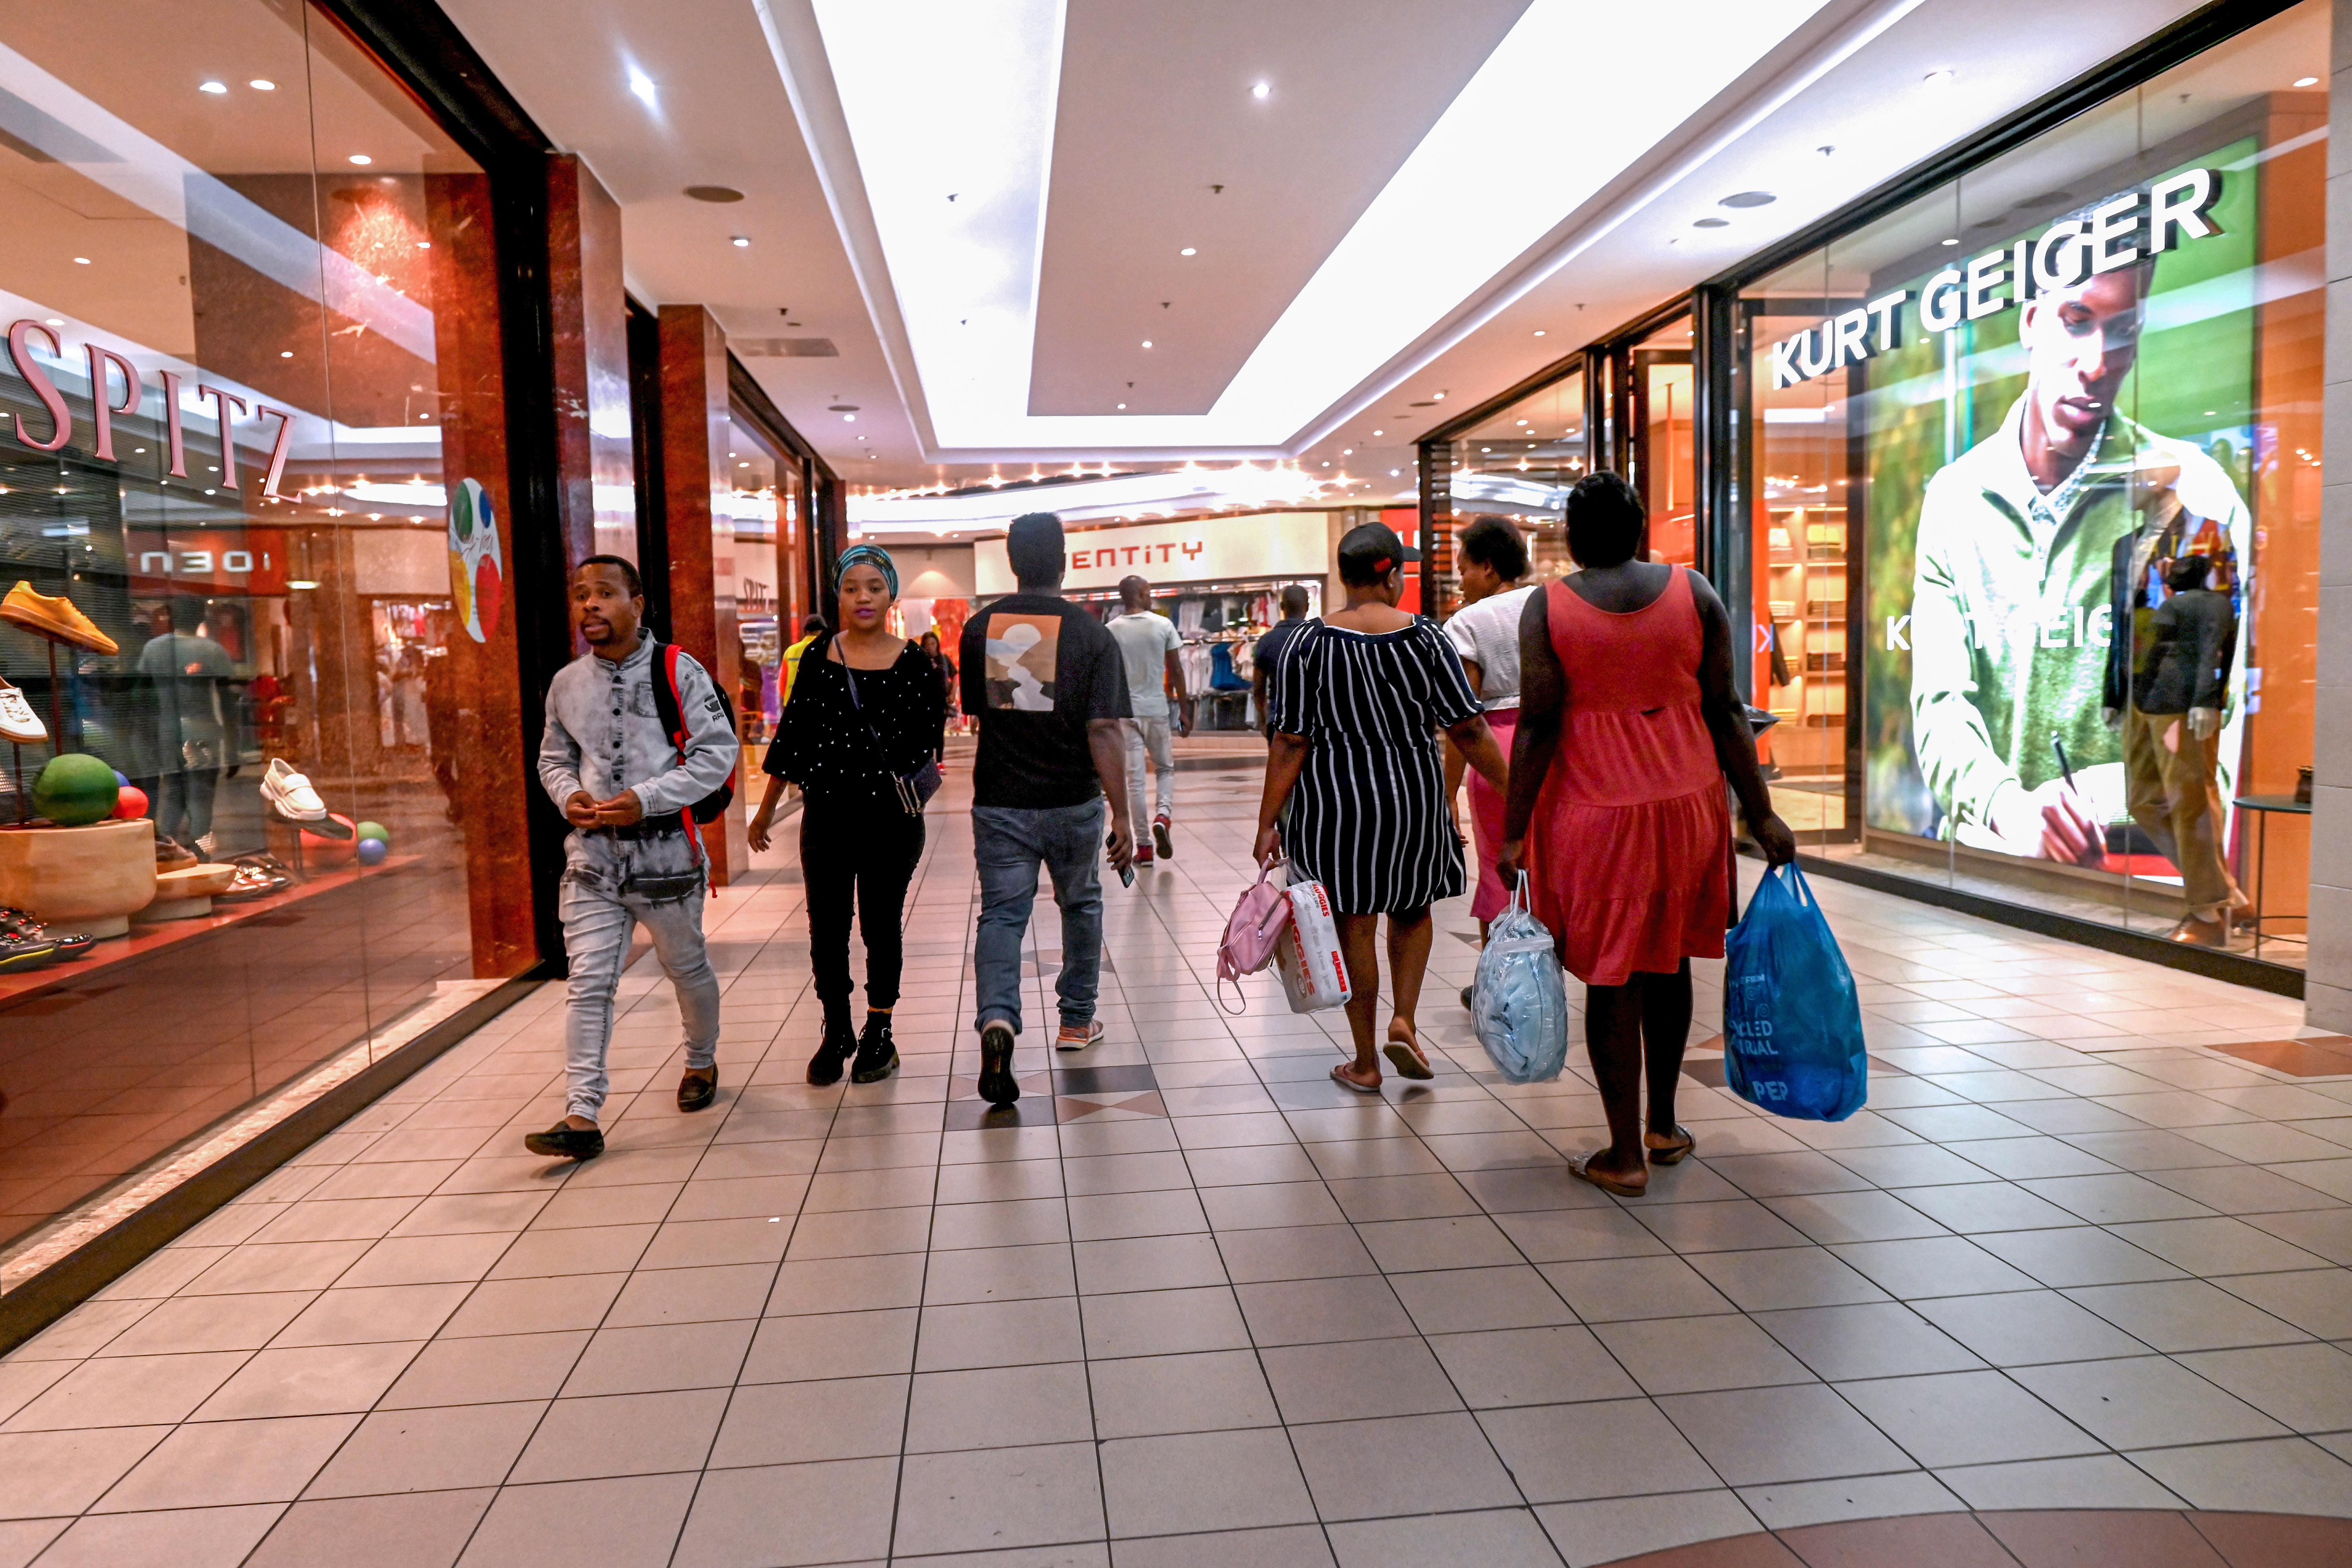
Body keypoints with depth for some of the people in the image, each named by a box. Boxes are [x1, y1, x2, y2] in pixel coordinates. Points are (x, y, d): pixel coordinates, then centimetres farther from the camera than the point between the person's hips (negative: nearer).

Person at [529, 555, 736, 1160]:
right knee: (588, 983, -4)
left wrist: (646, 799, -19)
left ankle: (702, 1062, 41)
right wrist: (569, 798, -3)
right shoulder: (566, 684, 7)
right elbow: (554, 759, 20)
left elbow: (718, 752, -10)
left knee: (687, 968, 15)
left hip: (665, 849, -2)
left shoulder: (677, 672, -7)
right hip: (592, 852, 3)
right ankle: (581, 1116, -3)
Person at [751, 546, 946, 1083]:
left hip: (891, 820, -1)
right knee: (826, 929, 6)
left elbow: (926, 743, 2)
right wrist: (766, 810, 12)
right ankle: (837, 1033, 23)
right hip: (826, 817, 2)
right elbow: (793, 735, 8)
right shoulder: (819, 657, 2)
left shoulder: (914, 665, -3)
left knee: (882, 927, 9)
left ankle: (878, 1034, 24)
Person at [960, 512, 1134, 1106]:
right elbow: (1104, 730, -14)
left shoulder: (979, 629, 1)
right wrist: (1122, 816, -12)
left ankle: (997, 1019, -22)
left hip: (999, 801, 1)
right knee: (1081, 904, 20)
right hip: (1071, 802, -1)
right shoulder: (1091, 634, -9)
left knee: (1001, 914, 3)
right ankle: (1077, 1020, 31)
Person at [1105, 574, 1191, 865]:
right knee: (1166, 768, 18)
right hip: (1157, 709, 0)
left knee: (1134, 778, 5)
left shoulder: (1109, 630, -1)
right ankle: (1163, 814, -9)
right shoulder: (1163, 625, -3)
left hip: (1125, 710, 0)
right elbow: (1176, 672, -1)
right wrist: (1184, 711, 7)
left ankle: (1144, 847, 5)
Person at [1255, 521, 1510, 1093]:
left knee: (1355, 927, 9)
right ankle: (1404, 1019, 9)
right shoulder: (1425, 638, -6)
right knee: (1412, 907, 24)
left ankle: (1365, 1063, 18)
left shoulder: (1310, 643, -7)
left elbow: (1289, 744, -9)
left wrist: (1268, 823, -5)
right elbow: (1468, 729, -6)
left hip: (1334, 802, 0)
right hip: (1413, 798, 1)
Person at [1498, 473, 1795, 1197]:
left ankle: (1624, 1156, 12)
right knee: (1668, 961, 19)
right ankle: (1663, 1125, 32)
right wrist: (1760, 812, 4)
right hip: (1686, 802, 3)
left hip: (1596, 810, -3)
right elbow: (1725, 711, -1)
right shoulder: (1694, 592, -1)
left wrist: (1514, 831, -5)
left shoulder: (1548, 607, -8)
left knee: (1611, 980, 5)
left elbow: (1538, 726, -11)